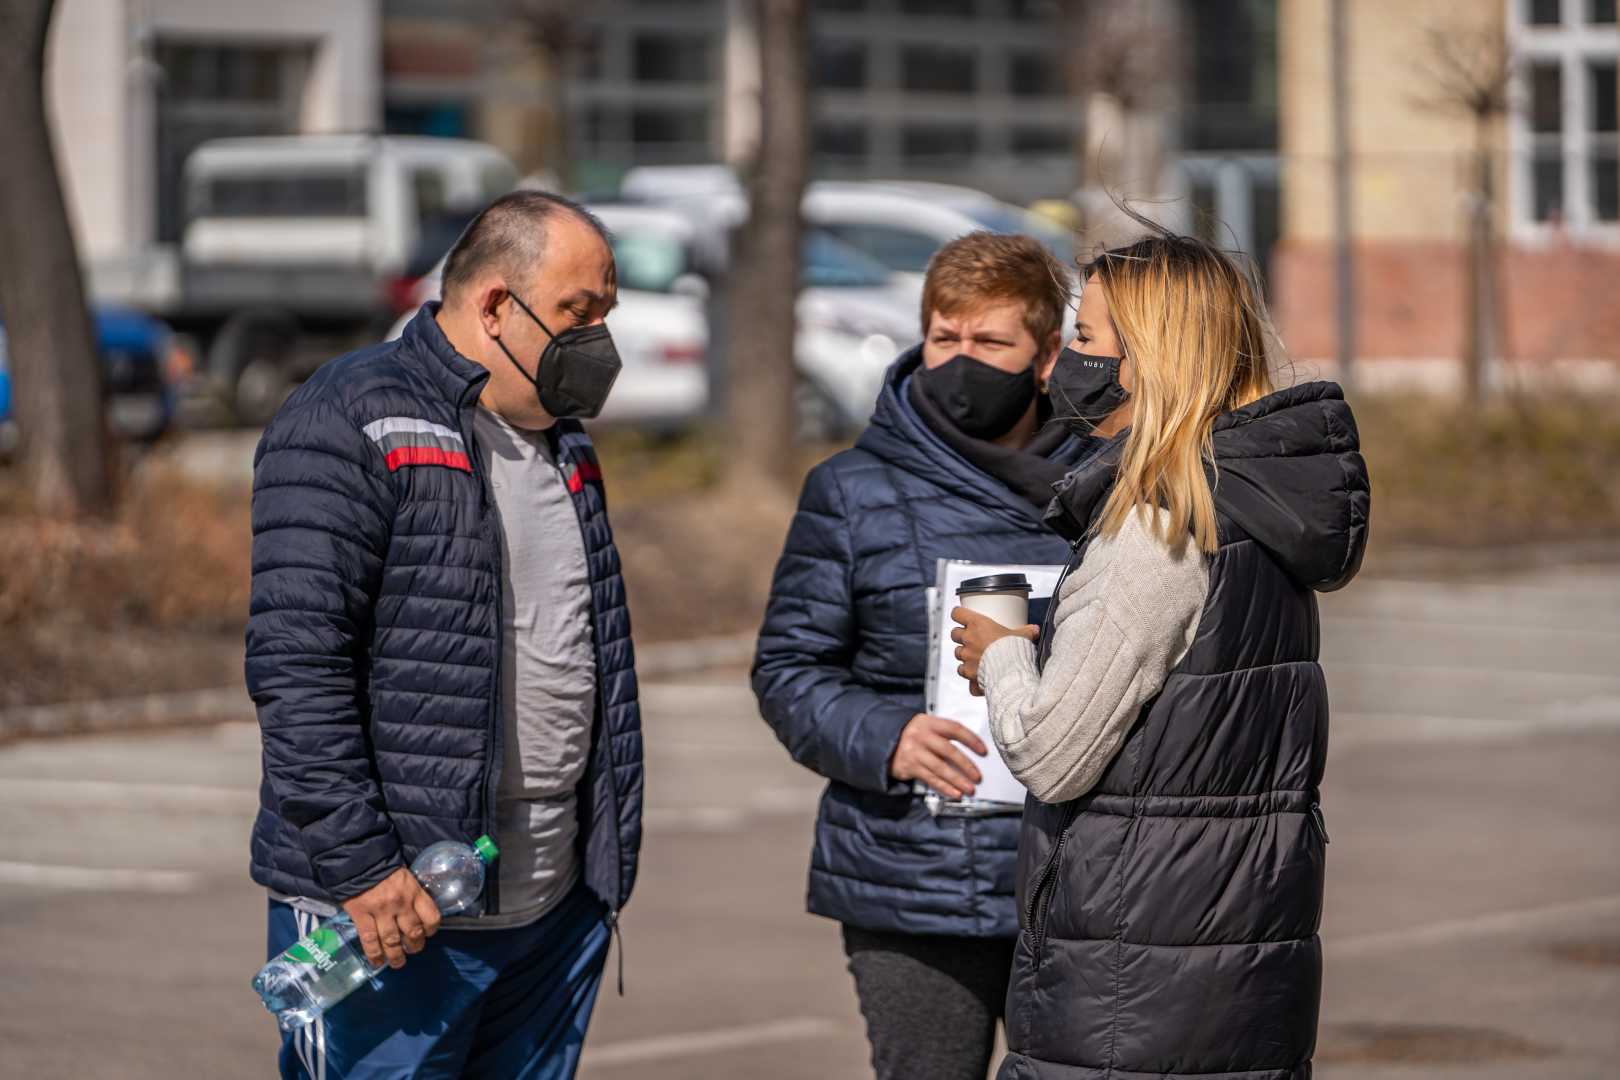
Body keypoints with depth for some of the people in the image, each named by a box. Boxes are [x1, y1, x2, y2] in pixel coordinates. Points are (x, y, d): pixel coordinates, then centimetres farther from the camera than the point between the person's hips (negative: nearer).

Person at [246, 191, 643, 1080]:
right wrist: (358, 870, -20)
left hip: (556, 908, 8)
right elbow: (296, 665, -17)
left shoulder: (561, 441, 18)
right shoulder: (350, 425, -10)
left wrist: (608, 857, 20)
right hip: (390, 910, -8)